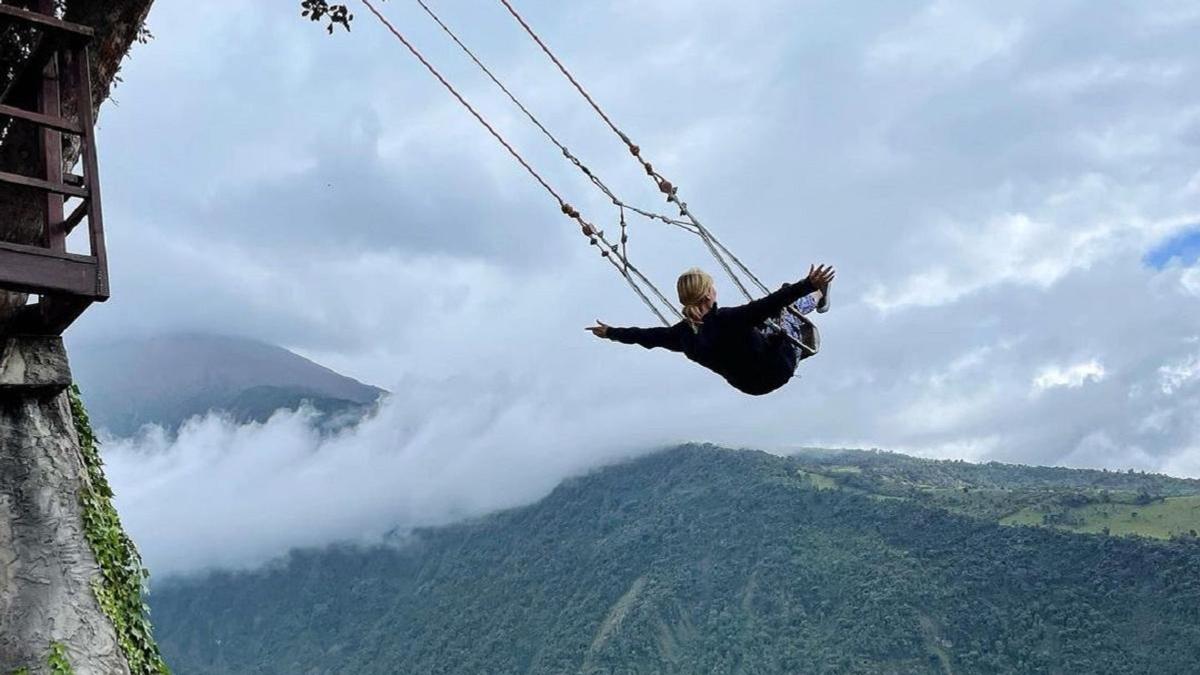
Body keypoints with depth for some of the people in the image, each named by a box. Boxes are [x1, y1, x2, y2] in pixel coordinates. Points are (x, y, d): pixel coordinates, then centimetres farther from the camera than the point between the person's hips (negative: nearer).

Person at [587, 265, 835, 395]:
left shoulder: (684, 334, -15)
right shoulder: (727, 320, -35)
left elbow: (647, 335, -1)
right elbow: (770, 304, -42)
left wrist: (610, 332, 13)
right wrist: (807, 285, -44)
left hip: (749, 383, 6)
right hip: (777, 369, -6)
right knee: (791, 304, 14)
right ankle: (819, 296, 45)